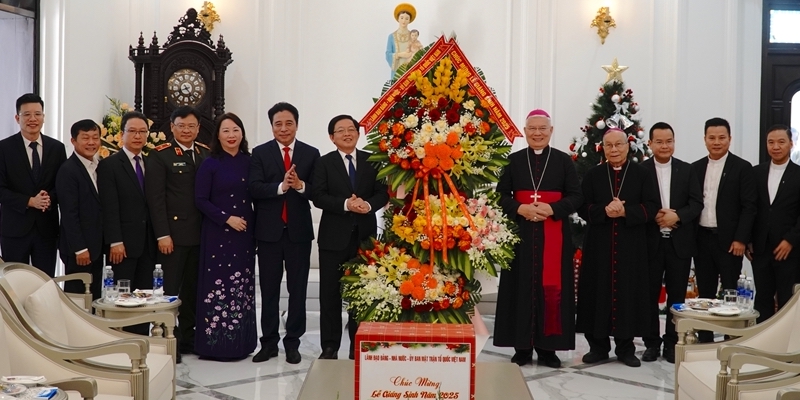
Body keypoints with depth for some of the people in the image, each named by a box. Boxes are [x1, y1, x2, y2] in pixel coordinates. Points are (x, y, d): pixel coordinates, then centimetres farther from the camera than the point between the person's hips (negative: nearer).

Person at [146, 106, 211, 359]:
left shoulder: (206, 154, 11)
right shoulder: (160, 155, -3)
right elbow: (155, 197, -8)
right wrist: (162, 235, -14)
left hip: (200, 234, 5)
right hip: (173, 234, -5)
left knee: (192, 290, 10)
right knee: (170, 290, 0)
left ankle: (188, 339, 20)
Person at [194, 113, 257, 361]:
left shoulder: (250, 162, 7)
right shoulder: (210, 164, -3)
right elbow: (200, 200, -7)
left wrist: (253, 224, 0)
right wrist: (227, 218, -16)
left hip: (245, 233, 4)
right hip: (217, 234, -4)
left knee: (242, 286, 8)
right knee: (218, 284, -3)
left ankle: (240, 343, 17)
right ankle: (215, 344, 6)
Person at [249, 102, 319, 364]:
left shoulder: (311, 154, 2)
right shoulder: (260, 153, 2)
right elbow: (255, 188, -10)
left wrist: (301, 186, -24)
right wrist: (281, 187, -25)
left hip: (299, 230, 0)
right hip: (269, 230, 0)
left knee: (297, 289, 6)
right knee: (269, 289, 9)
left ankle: (293, 342, 18)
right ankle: (269, 342, 20)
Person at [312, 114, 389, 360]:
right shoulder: (324, 163, 2)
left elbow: (383, 192, 2)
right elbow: (318, 197, -8)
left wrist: (369, 205, -19)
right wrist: (345, 204, -22)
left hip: (364, 235, 2)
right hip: (334, 236, -1)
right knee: (331, 293, 3)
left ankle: (358, 345, 19)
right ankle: (330, 346, 12)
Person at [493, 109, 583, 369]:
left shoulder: (564, 161, 5)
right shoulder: (514, 161, 8)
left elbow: (576, 196, 1)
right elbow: (501, 195, 5)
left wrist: (552, 209, -16)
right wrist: (520, 208, -14)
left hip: (554, 236, 0)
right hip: (522, 234, 1)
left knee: (551, 288, 1)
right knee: (522, 287, 2)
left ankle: (547, 347, 9)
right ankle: (522, 347, 10)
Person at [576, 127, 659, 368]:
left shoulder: (642, 174, 4)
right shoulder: (593, 175, 7)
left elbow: (651, 207, -3)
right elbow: (583, 207, 1)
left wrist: (625, 212, -18)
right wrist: (604, 211, -18)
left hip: (631, 246, -1)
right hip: (599, 245, 1)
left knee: (628, 292, 2)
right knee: (598, 292, 2)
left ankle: (626, 347, 13)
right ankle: (598, 346, 13)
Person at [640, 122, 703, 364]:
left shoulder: (687, 170, 7)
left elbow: (697, 204, 0)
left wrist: (677, 216, -15)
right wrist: (654, 216, -19)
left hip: (680, 242, 2)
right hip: (650, 242, -1)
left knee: (677, 295, 6)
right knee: (650, 294, 5)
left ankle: (672, 343, 17)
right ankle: (652, 343, 16)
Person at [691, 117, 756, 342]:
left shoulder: (742, 168, -3)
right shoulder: (695, 168, 9)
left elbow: (749, 207, -7)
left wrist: (741, 240, -14)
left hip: (729, 240, -4)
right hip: (702, 239, 4)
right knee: (705, 292, 9)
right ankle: (704, 339, 17)